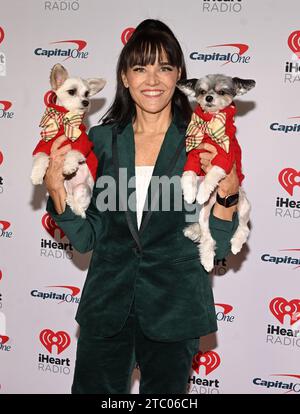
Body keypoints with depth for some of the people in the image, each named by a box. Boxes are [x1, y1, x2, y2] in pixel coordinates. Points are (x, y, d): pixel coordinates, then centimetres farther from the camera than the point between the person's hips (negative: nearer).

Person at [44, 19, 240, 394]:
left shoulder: (201, 143, -6)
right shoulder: (100, 139, -1)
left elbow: (217, 247, -5)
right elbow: (86, 238, 2)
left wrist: (227, 194, -22)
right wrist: (56, 189, -13)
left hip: (173, 306, -1)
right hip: (106, 306, 2)